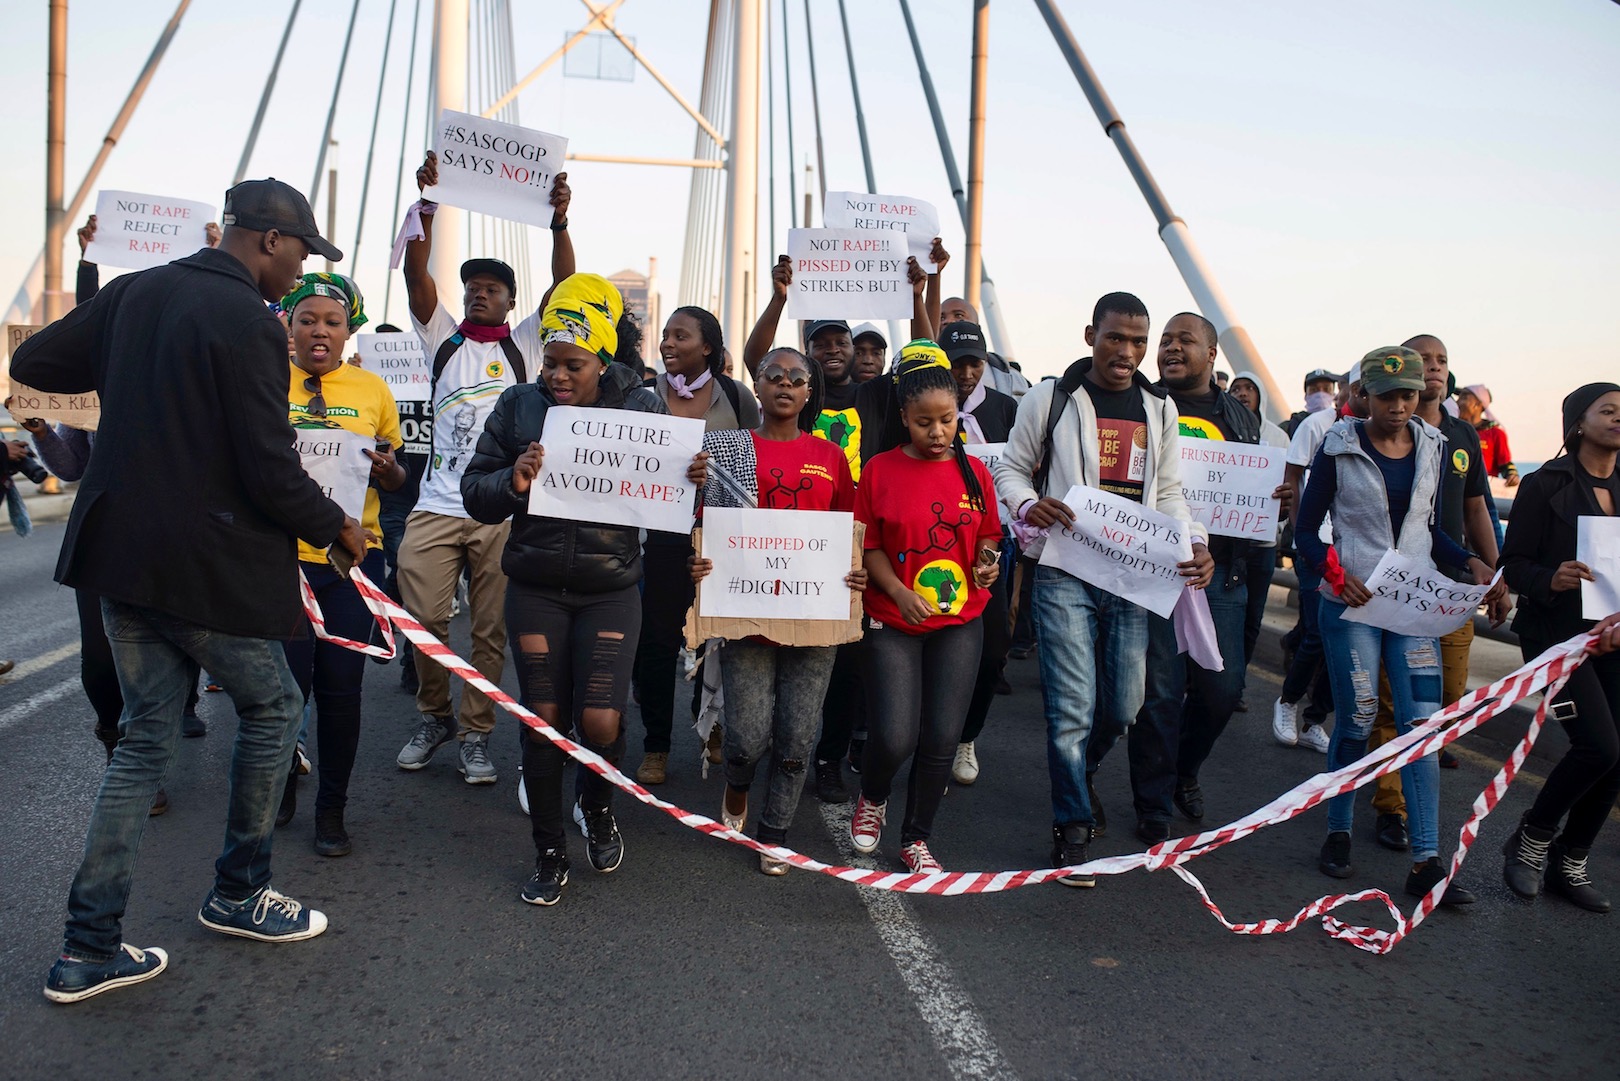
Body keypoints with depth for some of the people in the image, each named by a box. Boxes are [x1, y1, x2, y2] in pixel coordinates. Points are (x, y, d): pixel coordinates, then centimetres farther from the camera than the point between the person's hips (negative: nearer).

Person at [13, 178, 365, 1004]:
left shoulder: (133, 294, 7)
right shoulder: (248, 323, -16)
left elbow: (32, 363, 15)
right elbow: (271, 472, -19)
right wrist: (339, 528, -3)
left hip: (119, 553, 8)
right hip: (207, 564, -7)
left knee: (146, 736, 14)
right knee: (271, 703, 15)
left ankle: (89, 948, 18)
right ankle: (238, 893, 27)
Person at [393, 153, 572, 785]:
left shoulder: (525, 346, 9)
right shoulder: (443, 338, 13)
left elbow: (564, 289, -4)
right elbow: (416, 276, 0)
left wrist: (560, 223, -17)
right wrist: (426, 207, -11)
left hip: (505, 511, -1)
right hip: (438, 504, 2)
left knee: (491, 628, 2)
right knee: (423, 618, -2)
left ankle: (475, 734, 13)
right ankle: (434, 716, 21)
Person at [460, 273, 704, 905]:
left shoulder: (640, 407, -1)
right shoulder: (519, 406, 1)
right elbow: (474, 494, 2)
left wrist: (693, 480, -20)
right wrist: (511, 483, -19)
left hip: (610, 590, -1)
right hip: (535, 588, 1)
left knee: (600, 722, -8)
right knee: (543, 721, 5)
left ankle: (598, 805, 28)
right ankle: (550, 853, 25)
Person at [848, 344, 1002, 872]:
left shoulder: (973, 471, 4)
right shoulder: (880, 470, -3)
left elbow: (988, 536, 13)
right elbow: (868, 546, -1)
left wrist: (988, 561, -8)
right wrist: (900, 592, -15)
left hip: (960, 620, 2)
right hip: (894, 621, -2)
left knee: (941, 740, 3)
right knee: (893, 738, -8)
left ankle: (916, 839, 24)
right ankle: (872, 798, 28)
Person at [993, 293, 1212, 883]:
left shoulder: (1160, 408, 13)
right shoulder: (1051, 397, 1)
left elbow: (1168, 492, 15)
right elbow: (1010, 469, 6)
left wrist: (1195, 542, -3)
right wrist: (1029, 506, -17)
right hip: (1066, 572, -4)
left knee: (1124, 707, 9)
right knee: (1072, 706, -6)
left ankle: (1076, 772, 40)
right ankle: (1072, 828, 9)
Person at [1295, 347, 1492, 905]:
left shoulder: (1431, 447, 9)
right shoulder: (1339, 448, -3)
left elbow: (1430, 528, 17)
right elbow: (1307, 528, -1)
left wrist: (1471, 562, 0)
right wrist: (1335, 573, -18)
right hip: (1352, 603, -3)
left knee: (1424, 722, -4)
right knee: (1356, 719, 0)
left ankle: (1426, 861, -1)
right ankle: (1338, 834, 19)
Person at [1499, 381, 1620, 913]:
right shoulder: (1545, 485, -5)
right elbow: (1513, 563, -7)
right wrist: (1550, 580, -26)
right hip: (1557, 633, -6)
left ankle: (1569, 862, 16)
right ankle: (1530, 839, 8)